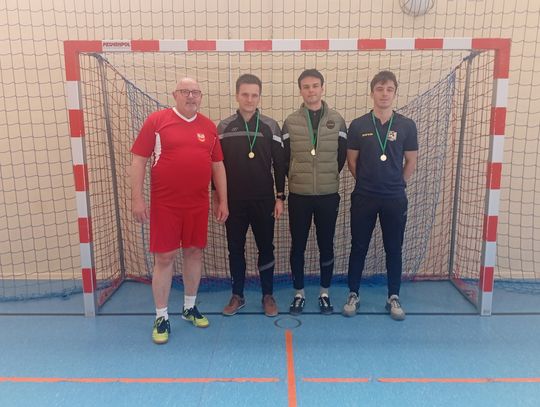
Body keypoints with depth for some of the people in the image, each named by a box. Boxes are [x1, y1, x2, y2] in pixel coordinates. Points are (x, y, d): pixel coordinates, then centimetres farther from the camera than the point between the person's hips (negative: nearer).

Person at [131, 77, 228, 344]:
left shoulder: (208, 126, 7)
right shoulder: (156, 120, -3)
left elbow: (217, 165, 11)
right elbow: (138, 161, -4)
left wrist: (222, 201, 8)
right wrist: (137, 199, -10)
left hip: (198, 205, 4)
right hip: (164, 205, -3)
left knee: (194, 253, 12)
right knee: (164, 257, 2)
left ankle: (190, 307, 31)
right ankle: (161, 317, 17)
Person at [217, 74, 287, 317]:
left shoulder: (270, 127, 0)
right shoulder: (224, 127, 2)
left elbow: (279, 164, 2)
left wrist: (280, 197, -1)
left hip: (264, 201, -1)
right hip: (233, 201, 1)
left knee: (266, 248, 7)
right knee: (235, 249, 9)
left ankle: (268, 296, 23)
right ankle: (237, 296, 25)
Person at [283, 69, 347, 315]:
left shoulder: (336, 121, 3)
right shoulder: (291, 122, 2)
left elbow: (342, 156, 7)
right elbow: (285, 157, 5)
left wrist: (327, 178, 10)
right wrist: (298, 180, 7)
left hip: (328, 195, 0)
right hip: (299, 196, 0)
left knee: (326, 246, 9)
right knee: (298, 246, 7)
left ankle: (324, 293, 26)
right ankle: (299, 293, 23)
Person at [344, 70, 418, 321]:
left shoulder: (406, 126, -1)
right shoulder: (358, 125, -2)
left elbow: (411, 162, 7)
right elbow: (352, 161, 5)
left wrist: (397, 184, 8)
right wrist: (367, 183, 8)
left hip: (395, 199, 1)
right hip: (363, 197, 0)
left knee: (394, 249, 9)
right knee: (359, 247, 8)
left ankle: (393, 297, 24)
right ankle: (353, 294, 22)